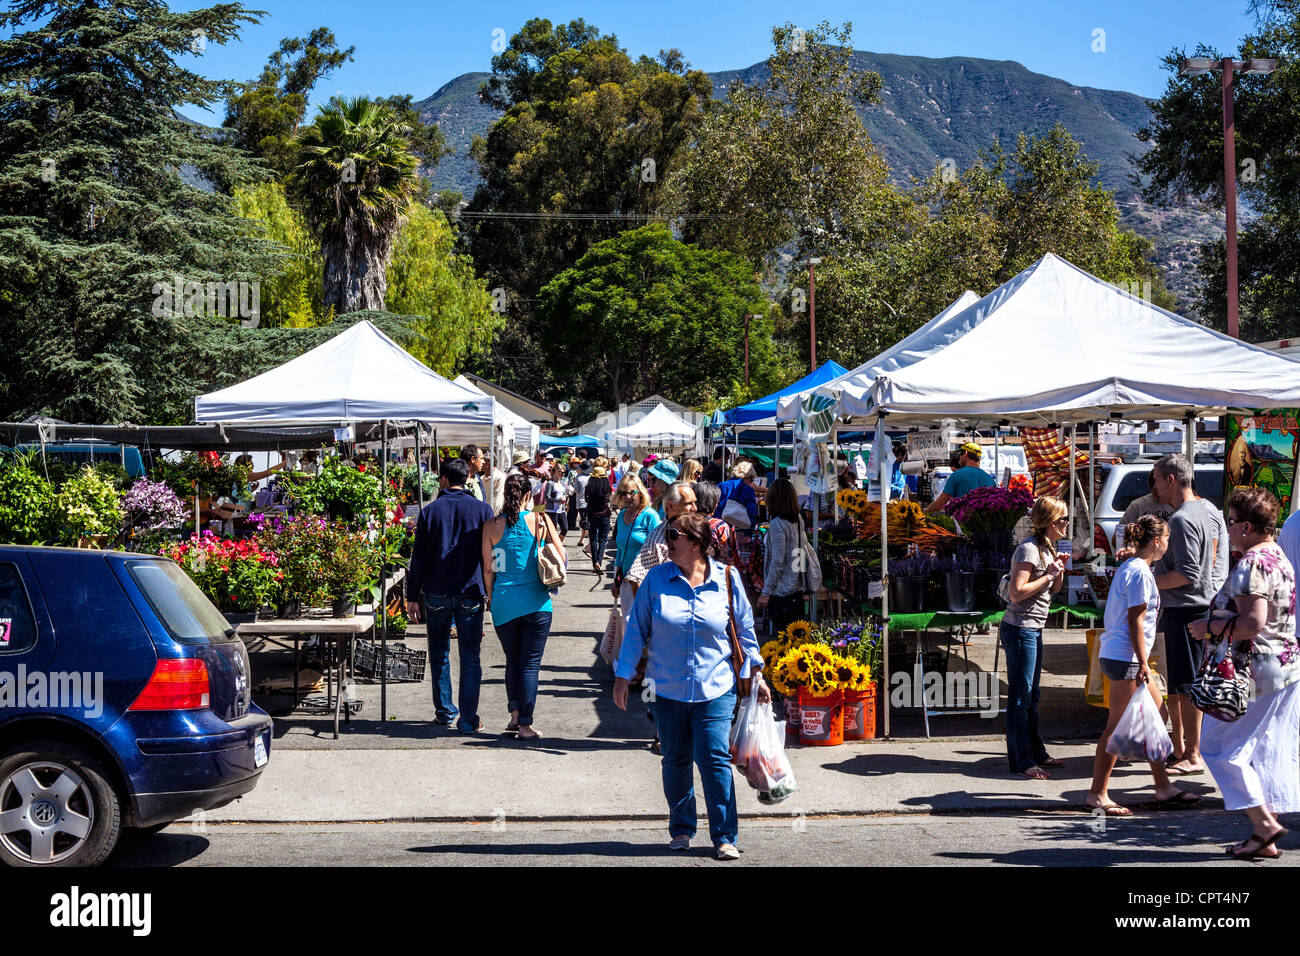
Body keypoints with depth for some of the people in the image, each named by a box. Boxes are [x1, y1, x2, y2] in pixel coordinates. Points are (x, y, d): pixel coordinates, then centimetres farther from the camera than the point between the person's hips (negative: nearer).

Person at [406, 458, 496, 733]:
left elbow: (419, 558, 0)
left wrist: (412, 596, 5)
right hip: (471, 592, 0)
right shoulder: (482, 509, -1)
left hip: (436, 593, 1)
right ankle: (468, 720, 1)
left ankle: (445, 712, 21)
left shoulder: (430, 511, 0)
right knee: (470, 657, 3)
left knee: (439, 654, 15)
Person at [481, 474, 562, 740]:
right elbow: (561, 558, -3)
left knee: (512, 660, 19)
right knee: (530, 663, 4)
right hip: (535, 601, -2)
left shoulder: (492, 526, -1)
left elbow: (488, 569, 2)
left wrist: (490, 597, 16)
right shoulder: (539, 520, -5)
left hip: (503, 602, 2)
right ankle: (525, 725, 2)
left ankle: (515, 713, 13)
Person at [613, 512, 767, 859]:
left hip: (715, 688, -1)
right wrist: (623, 675, 3)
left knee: (715, 759, -7)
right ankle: (681, 829, 25)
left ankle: (724, 838, 1)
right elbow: (637, 628, 5)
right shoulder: (657, 578, 0)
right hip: (667, 688, 2)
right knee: (675, 760, 10)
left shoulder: (727, 578, 0)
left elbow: (744, 628, 9)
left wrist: (756, 673, 6)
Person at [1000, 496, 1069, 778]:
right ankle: (1021, 761, -1)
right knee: (1020, 697, -5)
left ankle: (1035, 753, 24)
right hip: (1020, 630, -10)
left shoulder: (1047, 548, 13)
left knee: (1031, 695, 16)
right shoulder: (1029, 549, -16)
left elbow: (1053, 590, 21)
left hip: (1033, 630, 10)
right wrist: (1048, 575, -18)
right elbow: (1017, 592, -22)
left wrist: (1060, 571, 3)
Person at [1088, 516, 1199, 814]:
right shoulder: (1140, 573, -15)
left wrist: (1142, 662, 23)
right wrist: (1143, 664, -17)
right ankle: (1098, 794, 0)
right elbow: (1136, 621, -18)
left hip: (1115, 655, 11)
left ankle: (1164, 788, 22)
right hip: (1125, 658, -11)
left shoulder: (1128, 568, 15)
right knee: (1118, 727, -5)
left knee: (1156, 715, 15)